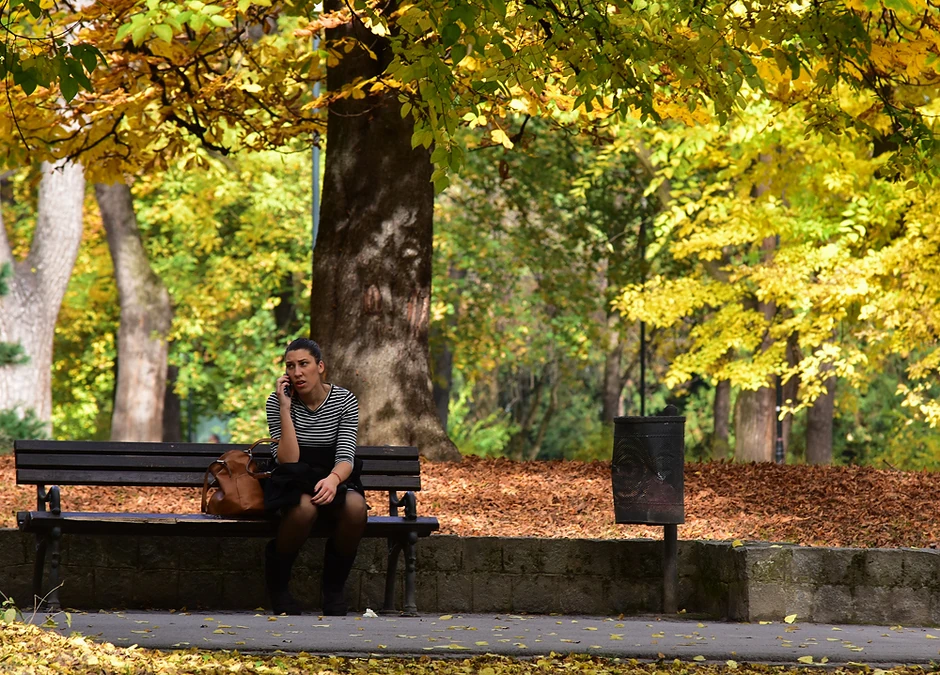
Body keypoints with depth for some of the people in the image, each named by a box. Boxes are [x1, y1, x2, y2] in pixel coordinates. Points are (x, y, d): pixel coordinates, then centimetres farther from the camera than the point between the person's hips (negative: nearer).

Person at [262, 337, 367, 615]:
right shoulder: (277, 402, -6)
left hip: (330, 480, 1)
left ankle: (333, 587, -15)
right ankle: (277, 580, -14)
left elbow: (345, 457, -13)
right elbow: (287, 461, -16)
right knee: (305, 507, -39)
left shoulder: (344, 400, -4)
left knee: (355, 506, -35)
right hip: (294, 485, -1)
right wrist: (285, 409, -22)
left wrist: (333, 479, -37)